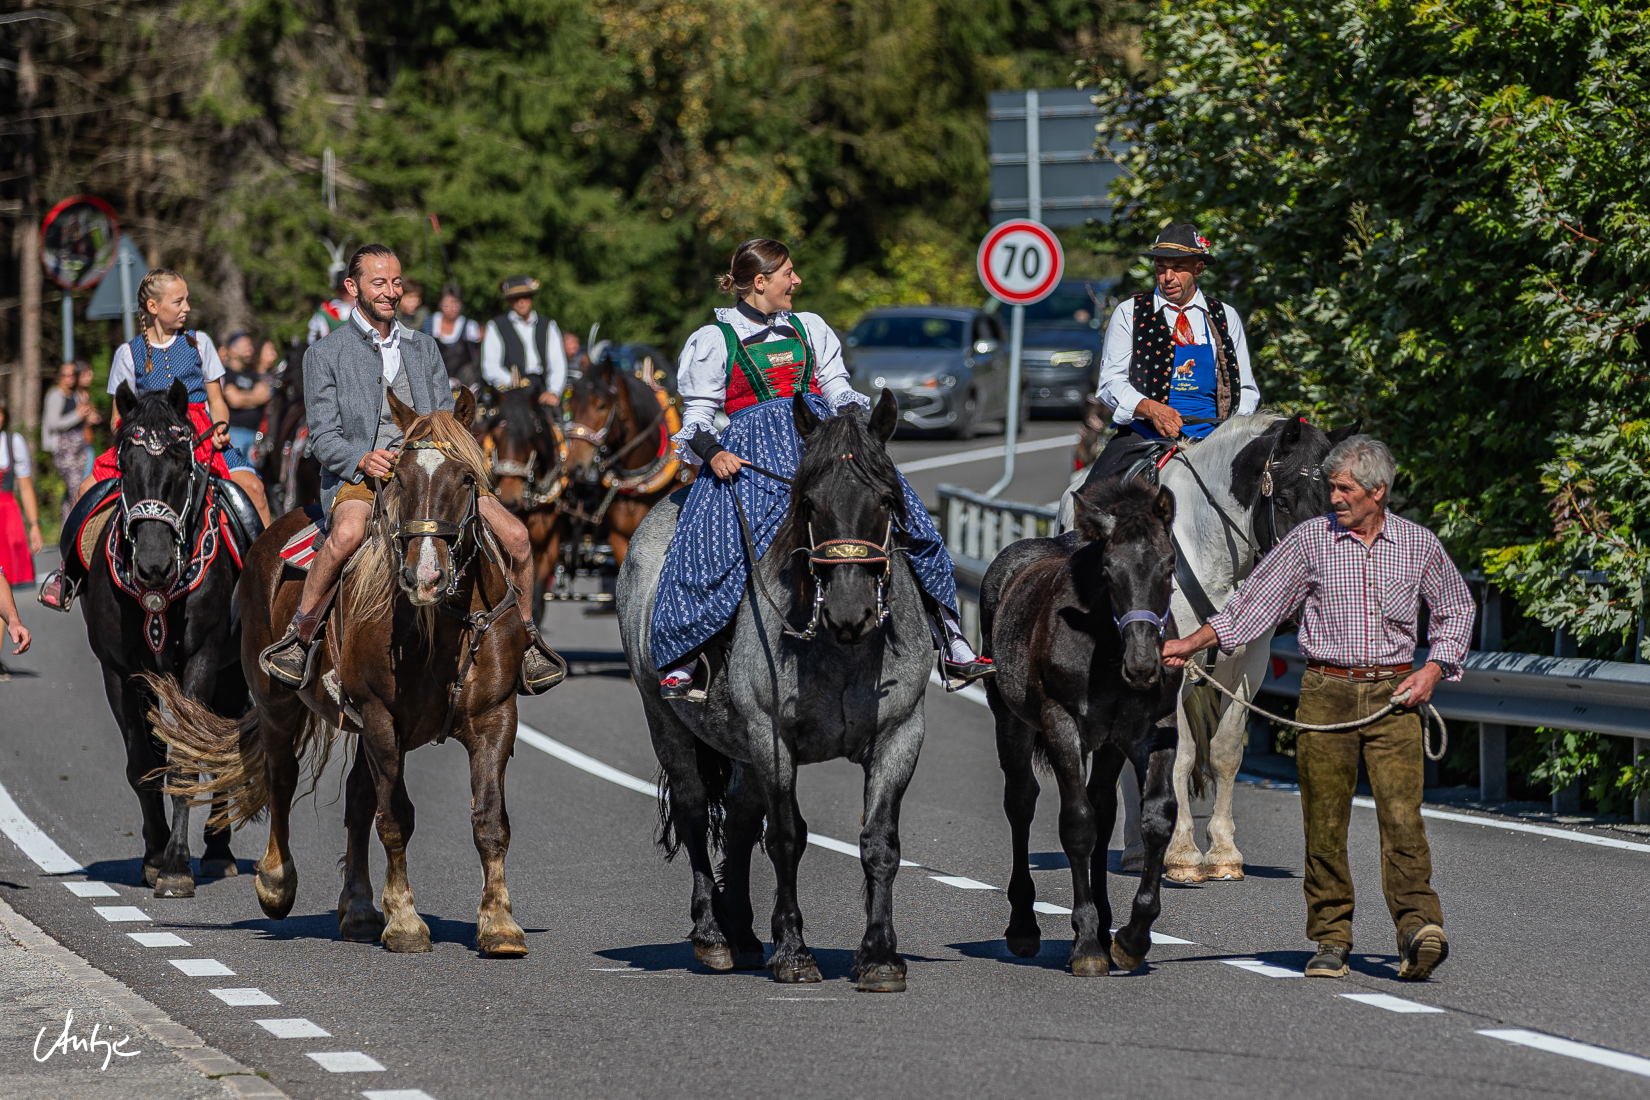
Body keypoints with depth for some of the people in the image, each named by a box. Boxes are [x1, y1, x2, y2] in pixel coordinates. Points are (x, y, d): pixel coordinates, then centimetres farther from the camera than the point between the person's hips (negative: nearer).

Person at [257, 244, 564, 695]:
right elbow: (323, 438, -3)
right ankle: (298, 638, -25)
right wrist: (363, 460, -24)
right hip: (356, 478, -4)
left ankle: (526, 640, 8)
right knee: (348, 533, -40)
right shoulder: (325, 355, 5)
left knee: (514, 534, -14)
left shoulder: (424, 348, 19)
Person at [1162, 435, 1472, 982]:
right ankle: (1331, 940, 7)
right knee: (1325, 820, 1)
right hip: (1326, 693, 1)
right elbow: (1256, 599, 2)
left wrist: (1433, 669, 3)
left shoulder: (1419, 544, 4)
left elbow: (1455, 609, 17)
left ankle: (1418, 927, -22)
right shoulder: (1310, 539, 1)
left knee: (1402, 814, -13)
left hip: (1393, 696, -1)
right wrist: (1192, 643, -7)